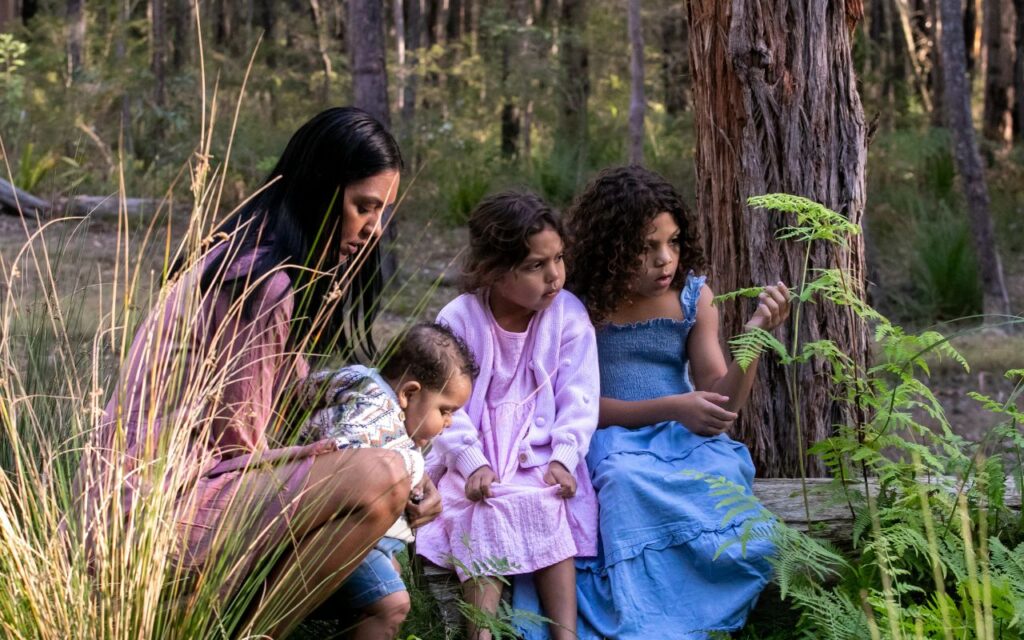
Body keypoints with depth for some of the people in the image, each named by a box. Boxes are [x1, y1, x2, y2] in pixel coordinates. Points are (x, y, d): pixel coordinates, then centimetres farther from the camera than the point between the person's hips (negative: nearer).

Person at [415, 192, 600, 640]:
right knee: (483, 511, -28)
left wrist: (563, 458, -16)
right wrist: (472, 463, -19)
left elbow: (578, 400, -3)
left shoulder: (568, 315, -2)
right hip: (477, 457, 0)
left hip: (541, 454, 0)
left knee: (551, 506, -27)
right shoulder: (459, 319, -5)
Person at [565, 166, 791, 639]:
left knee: (723, 472, -31)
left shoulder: (693, 297, 0)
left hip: (682, 441, 3)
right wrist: (671, 408, -19)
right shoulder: (578, 305, -8)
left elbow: (720, 405, -3)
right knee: (627, 479, -37)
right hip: (609, 441, -3)